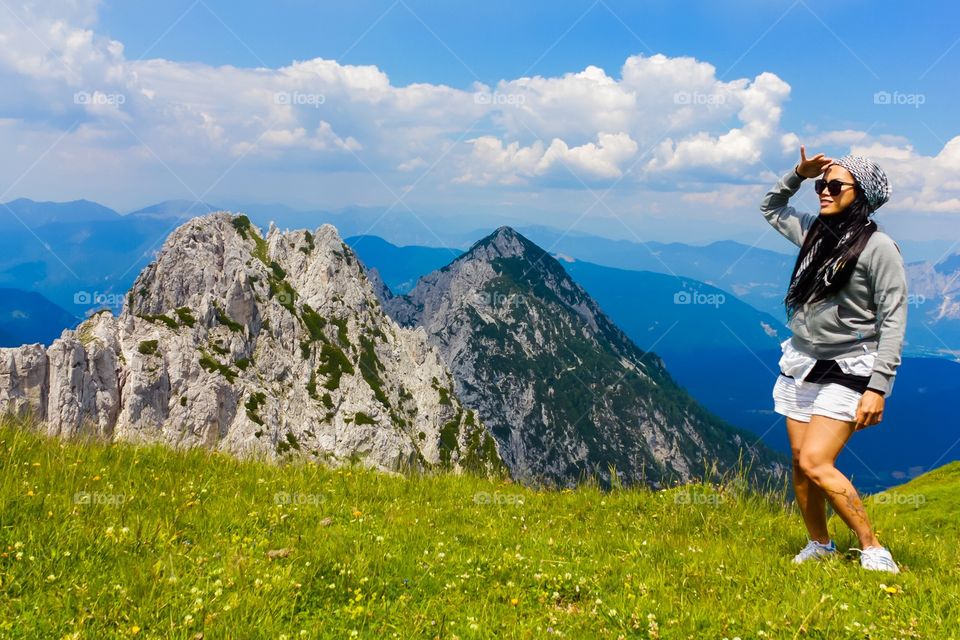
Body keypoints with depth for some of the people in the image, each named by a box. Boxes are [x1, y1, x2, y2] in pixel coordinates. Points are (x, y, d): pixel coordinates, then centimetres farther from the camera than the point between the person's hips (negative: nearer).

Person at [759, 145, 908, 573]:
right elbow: (770, 207, 27)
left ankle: (872, 550, -2)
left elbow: (893, 321, -13)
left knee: (815, 463, -16)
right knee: (799, 463, 7)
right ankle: (819, 546, 24)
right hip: (799, 365, 7)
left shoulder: (879, 247, -11)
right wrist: (798, 174, 9)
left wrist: (878, 388, -18)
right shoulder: (813, 231, 8)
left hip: (846, 372, -7)